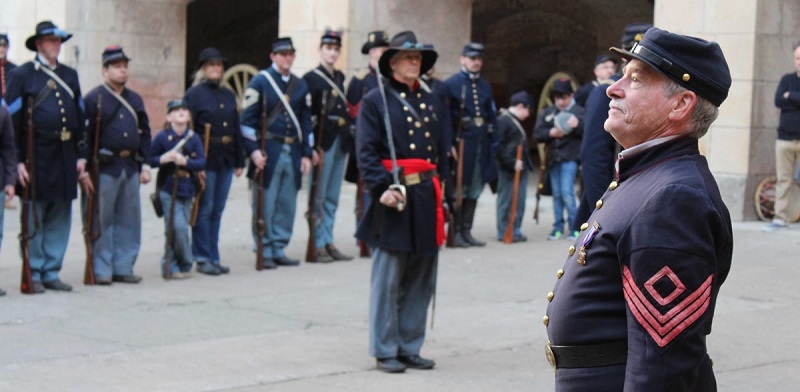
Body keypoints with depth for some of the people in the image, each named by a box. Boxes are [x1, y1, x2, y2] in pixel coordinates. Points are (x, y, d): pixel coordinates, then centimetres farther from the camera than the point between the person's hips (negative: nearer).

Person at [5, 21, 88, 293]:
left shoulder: (70, 76, 15)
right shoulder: (22, 75, -1)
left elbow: (80, 118, 18)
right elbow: (12, 120, -6)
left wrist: (81, 156, 11)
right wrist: (18, 160, -12)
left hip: (65, 156, 5)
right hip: (35, 156, -5)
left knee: (60, 219, 8)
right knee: (34, 220, 0)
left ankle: (51, 272, 16)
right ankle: (33, 274, 8)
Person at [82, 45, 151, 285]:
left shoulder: (135, 100, 15)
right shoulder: (93, 99, -4)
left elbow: (145, 134, 18)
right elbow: (84, 136, -7)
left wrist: (145, 165, 11)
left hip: (131, 167, 6)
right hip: (105, 168, -6)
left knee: (129, 220, 8)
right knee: (102, 220, -2)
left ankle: (123, 267, 17)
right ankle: (101, 271, 4)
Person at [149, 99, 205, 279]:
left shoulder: (193, 138, 3)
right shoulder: (162, 137, -4)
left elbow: (202, 162, -1)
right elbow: (151, 160, 0)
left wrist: (185, 161, -18)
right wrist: (164, 159, -20)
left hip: (187, 189, 4)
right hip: (168, 189, -4)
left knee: (177, 229, 9)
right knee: (178, 227, -14)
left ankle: (170, 266, 22)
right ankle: (185, 264, 0)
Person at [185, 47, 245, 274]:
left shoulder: (228, 95, 15)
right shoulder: (193, 94, -3)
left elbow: (236, 129, 16)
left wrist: (239, 161, 12)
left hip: (226, 160, 6)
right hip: (205, 159, -6)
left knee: (217, 210, 10)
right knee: (204, 209, -2)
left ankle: (214, 257, 15)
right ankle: (203, 259, 5)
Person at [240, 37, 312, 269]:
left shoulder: (301, 85, 14)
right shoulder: (260, 82, -2)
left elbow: (306, 121, 17)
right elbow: (247, 119, -7)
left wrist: (306, 154, 10)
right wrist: (253, 150, -15)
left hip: (293, 153, 5)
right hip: (268, 152, -5)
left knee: (288, 205, 7)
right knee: (265, 205, -3)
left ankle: (278, 250, 15)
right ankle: (264, 252, 4)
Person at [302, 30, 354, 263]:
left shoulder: (340, 77, 17)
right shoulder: (311, 78, -5)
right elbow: (306, 114, -10)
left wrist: (349, 136, 9)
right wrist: (313, 146, -16)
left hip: (340, 142, 7)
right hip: (323, 143, -7)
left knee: (332, 197, 11)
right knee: (319, 197, -3)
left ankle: (329, 242, 16)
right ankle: (318, 245, 0)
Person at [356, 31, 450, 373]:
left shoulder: (430, 102, 17)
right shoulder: (375, 101, -1)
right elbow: (366, 151, -9)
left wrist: (439, 184, 10)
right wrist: (382, 188, -19)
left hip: (427, 196, 6)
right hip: (395, 196, -6)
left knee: (421, 279, 9)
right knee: (388, 278, -3)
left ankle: (410, 347, 18)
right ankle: (385, 350, 6)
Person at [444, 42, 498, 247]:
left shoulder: (485, 86, 14)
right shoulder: (451, 84, -4)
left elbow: (491, 116, 16)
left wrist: (492, 143, 9)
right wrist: (449, 144, -16)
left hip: (481, 144, 6)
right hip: (461, 143, -6)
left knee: (475, 190, 9)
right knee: (459, 189, -1)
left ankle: (467, 231, 16)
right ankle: (456, 232, 5)